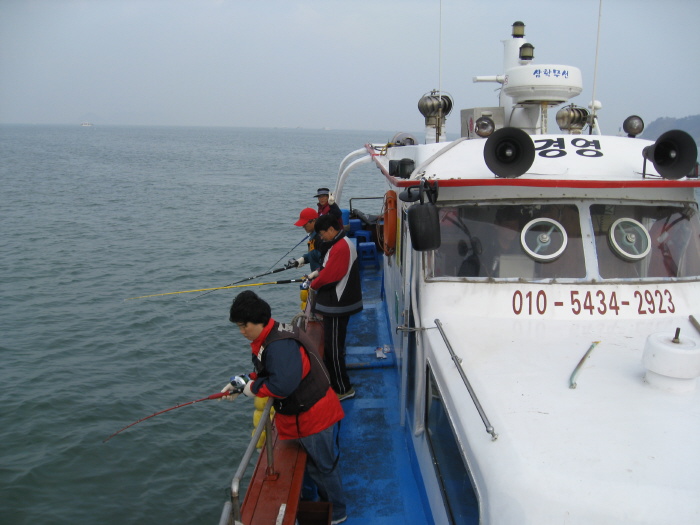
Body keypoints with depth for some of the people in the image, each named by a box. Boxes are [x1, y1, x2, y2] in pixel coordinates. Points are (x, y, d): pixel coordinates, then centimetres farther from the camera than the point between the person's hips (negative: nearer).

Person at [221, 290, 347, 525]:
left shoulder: (280, 346, -31)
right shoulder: (269, 338, 3)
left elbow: (282, 384, -38)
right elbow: (265, 373, 14)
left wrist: (253, 389, -21)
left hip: (314, 416, -10)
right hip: (302, 415, 10)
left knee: (324, 466, 10)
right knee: (313, 464, 25)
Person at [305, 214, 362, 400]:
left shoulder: (340, 248, -22)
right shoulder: (341, 244, 13)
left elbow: (329, 276, -24)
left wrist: (313, 284, -6)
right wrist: (317, 273, 7)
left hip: (337, 306, -11)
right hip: (336, 303, 11)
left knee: (333, 347, -3)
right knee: (332, 344, 19)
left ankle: (343, 389, 6)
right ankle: (336, 382, 32)